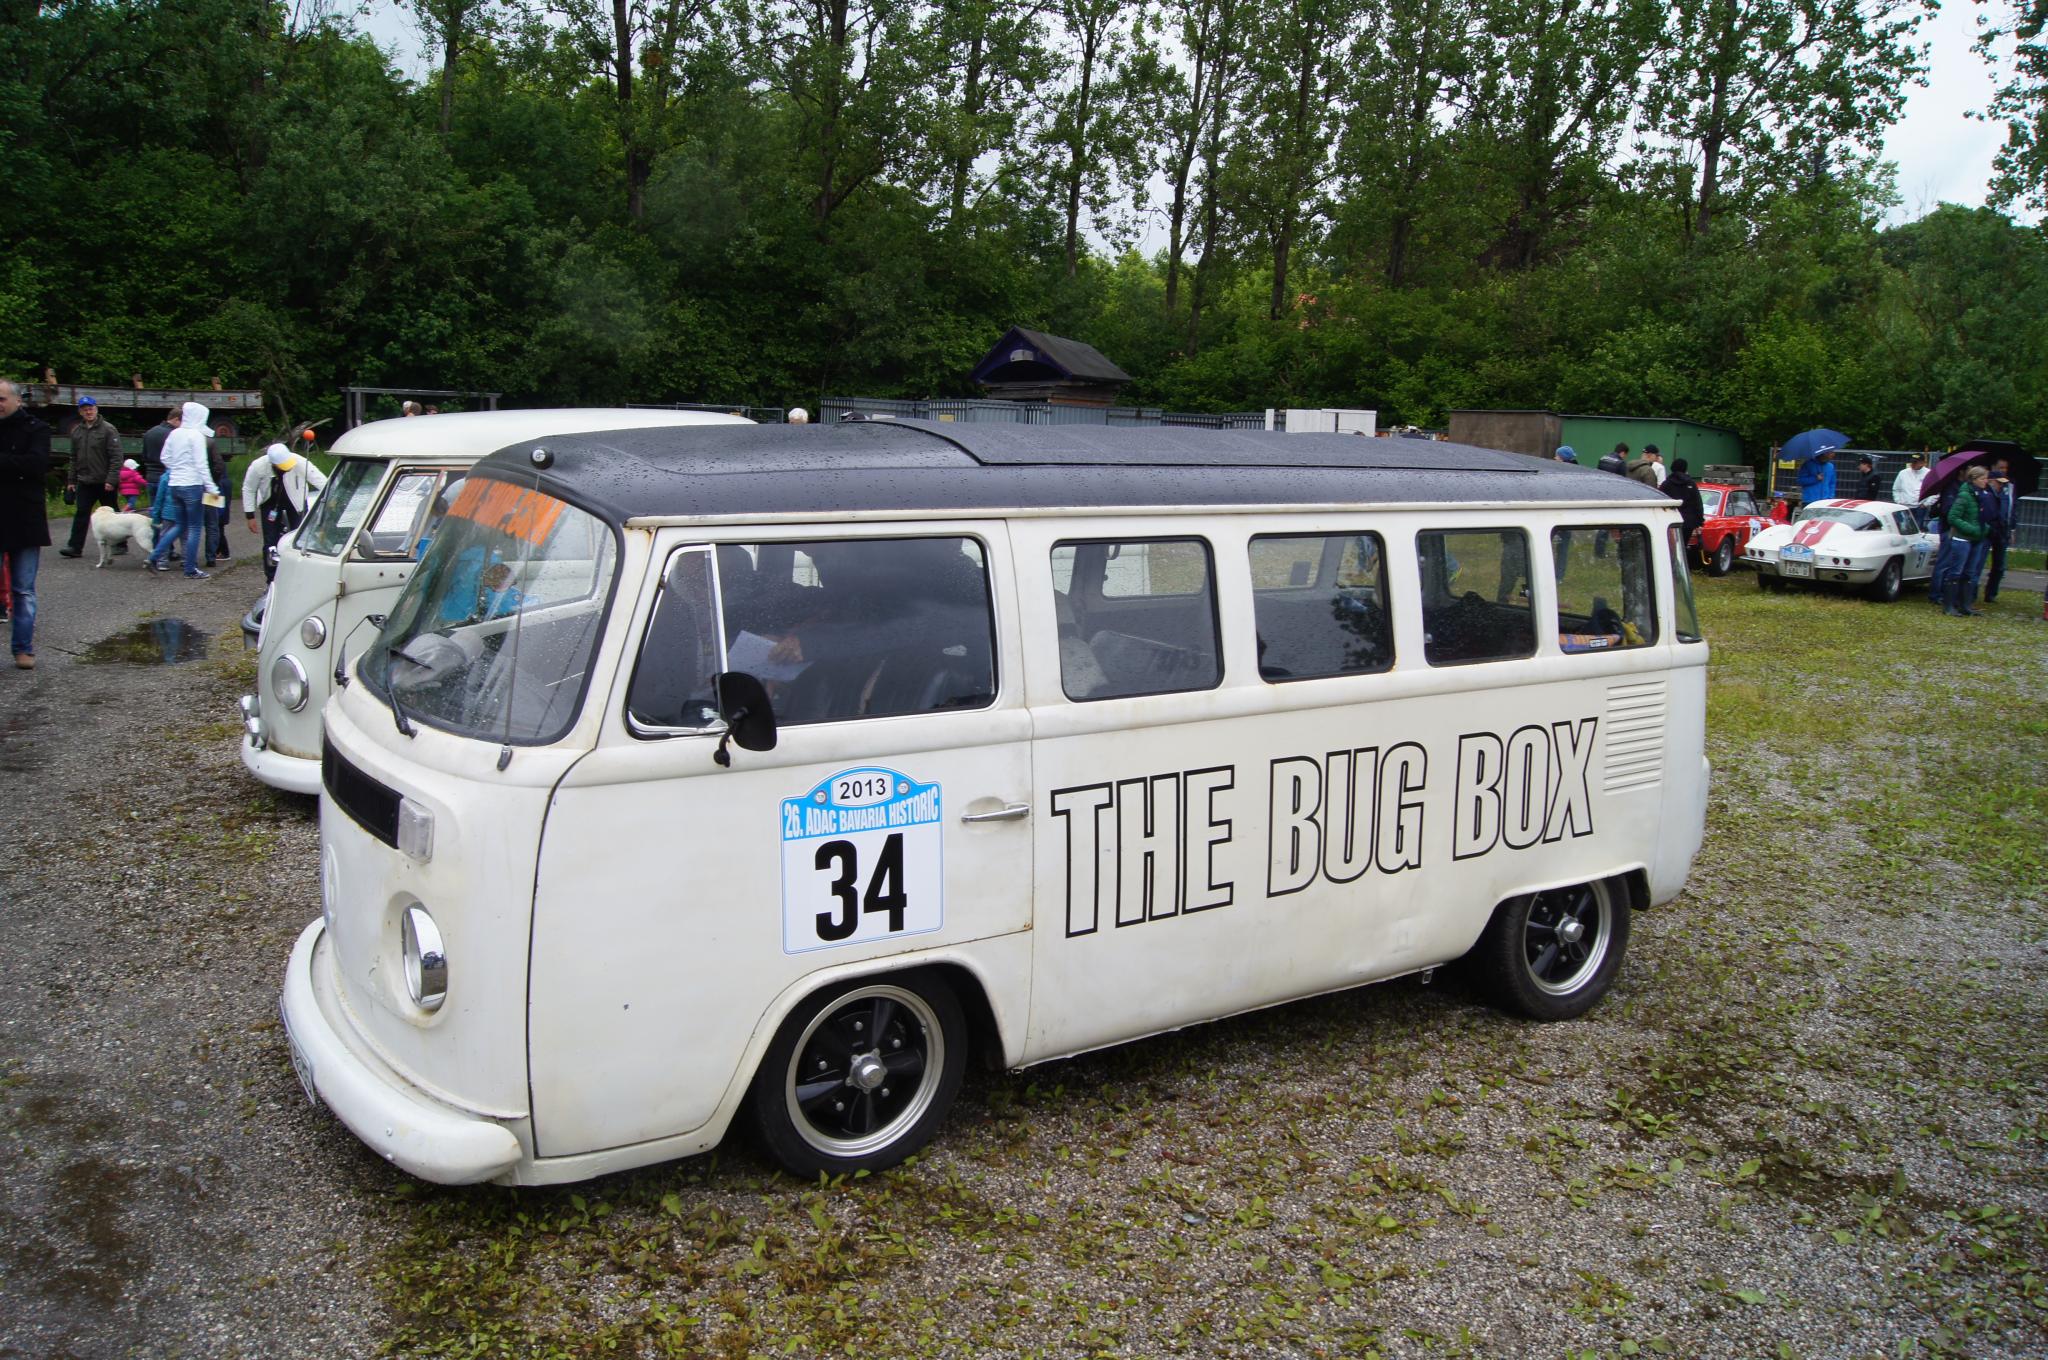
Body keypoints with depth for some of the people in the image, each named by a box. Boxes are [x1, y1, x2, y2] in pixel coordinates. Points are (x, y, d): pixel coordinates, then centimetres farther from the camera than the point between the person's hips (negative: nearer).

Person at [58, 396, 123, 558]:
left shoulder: (107, 429, -7)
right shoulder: (76, 431, 11)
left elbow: (116, 456, -12)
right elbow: (74, 458, 16)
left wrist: (111, 479, -18)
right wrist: (72, 480, 12)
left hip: (105, 483, -5)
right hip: (85, 482, 5)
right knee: (81, 514, 1)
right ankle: (75, 546, 2)